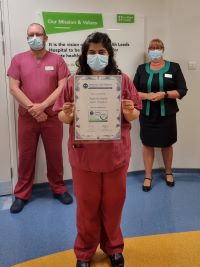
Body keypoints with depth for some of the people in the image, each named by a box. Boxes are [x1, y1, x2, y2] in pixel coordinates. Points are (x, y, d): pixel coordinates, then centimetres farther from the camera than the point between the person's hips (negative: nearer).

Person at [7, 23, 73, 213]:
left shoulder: (57, 60, 1)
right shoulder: (18, 59, 3)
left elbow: (63, 87, -6)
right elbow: (14, 88, -3)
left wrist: (42, 106, -15)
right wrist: (33, 109, -13)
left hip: (52, 116, 0)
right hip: (26, 117, 1)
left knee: (54, 154, 10)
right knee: (26, 155, 9)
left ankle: (58, 189, 27)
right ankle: (21, 194, 22)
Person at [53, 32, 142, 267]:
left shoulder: (122, 80, 0)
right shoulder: (73, 81, 0)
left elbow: (135, 115, 4)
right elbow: (62, 117, 3)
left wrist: (129, 112, -19)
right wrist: (67, 114, -19)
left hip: (116, 153, 0)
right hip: (83, 153, 0)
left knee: (113, 203, 15)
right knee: (86, 204, 13)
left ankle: (113, 247, 39)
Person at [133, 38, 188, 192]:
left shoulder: (174, 67, -1)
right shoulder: (142, 69, 5)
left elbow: (182, 91, -4)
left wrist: (164, 94, -18)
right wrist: (147, 96, -17)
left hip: (167, 114, -1)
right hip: (147, 114, 1)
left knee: (167, 144, 12)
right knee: (147, 144, 7)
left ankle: (168, 172, 35)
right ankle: (148, 176, 22)